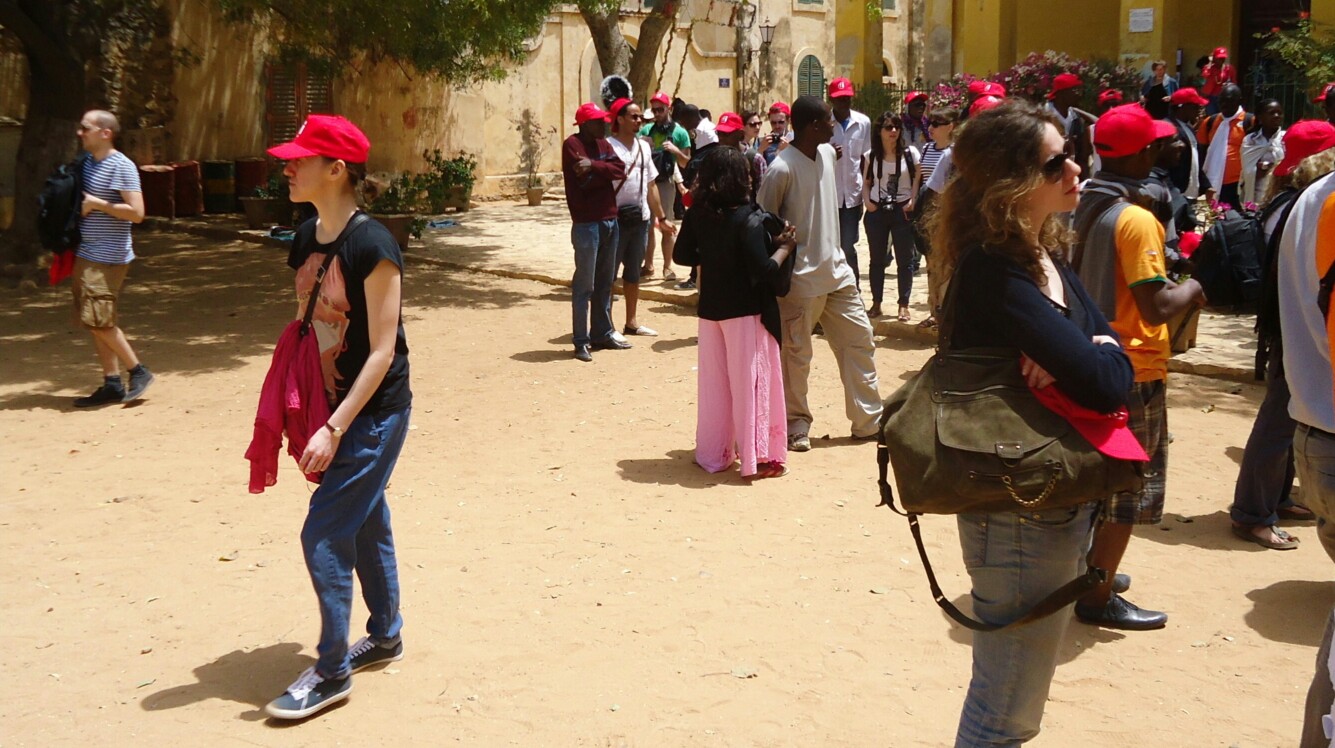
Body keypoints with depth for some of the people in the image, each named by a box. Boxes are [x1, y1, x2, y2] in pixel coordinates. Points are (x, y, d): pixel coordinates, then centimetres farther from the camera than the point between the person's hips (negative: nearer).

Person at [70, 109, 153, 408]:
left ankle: (138, 371, 4)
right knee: (94, 321, 9)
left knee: (98, 319, -11)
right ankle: (112, 384, 14)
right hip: (86, 254, 9)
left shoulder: (121, 167, -15)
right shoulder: (87, 162, 11)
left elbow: (137, 212, -21)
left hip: (108, 257, -9)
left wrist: (96, 204, -18)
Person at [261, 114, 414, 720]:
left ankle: (332, 671, 7)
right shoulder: (306, 240, 4)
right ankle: (385, 635, 35)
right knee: (366, 524, 18)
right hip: (331, 407, 8)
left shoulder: (372, 246, -21)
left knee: (324, 534, -6)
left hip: (374, 413, -8)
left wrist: (335, 429, -21)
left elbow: (382, 352, -20)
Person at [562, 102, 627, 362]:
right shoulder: (572, 145, -8)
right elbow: (584, 181, -19)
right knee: (584, 285, -4)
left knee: (605, 282, 14)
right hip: (586, 224, -8)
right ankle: (581, 341, 0)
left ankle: (603, 333, 24)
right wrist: (606, 171, -3)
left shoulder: (603, 144, 14)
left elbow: (620, 169, -1)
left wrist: (594, 166, -16)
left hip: (610, 220, 8)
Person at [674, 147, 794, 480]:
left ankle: (712, 453, 23)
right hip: (745, 312, -6)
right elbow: (764, 271, -22)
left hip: (710, 309, 6)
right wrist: (784, 247, -7)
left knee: (713, 384, 14)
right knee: (750, 383, 3)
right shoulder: (746, 221, -19)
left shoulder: (697, 215, -1)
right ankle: (756, 458, 8)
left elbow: (683, 255, 8)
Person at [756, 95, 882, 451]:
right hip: (801, 279, -8)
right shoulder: (782, 169, -18)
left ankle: (869, 420, 20)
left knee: (859, 341, 10)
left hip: (836, 271, 8)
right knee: (795, 355, 4)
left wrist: (832, 254, 17)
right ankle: (797, 425, 19)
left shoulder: (828, 154, 5)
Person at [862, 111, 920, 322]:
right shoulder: (871, 156, 1)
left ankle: (903, 305, 10)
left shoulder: (910, 153, -5)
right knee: (877, 259, 9)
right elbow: (866, 182, 10)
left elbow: (918, 181, -1)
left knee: (904, 260, 2)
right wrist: (867, 201, -6)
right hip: (876, 210, 2)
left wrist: (912, 202, -13)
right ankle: (876, 304, 18)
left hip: (902, 210, -2)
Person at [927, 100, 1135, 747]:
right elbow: (1104, 384, -30)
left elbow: (1115, 364, 0)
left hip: (1063, 504, 10)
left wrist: (1083, 355, -22)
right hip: (1021, 516, -9)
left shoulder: (1047, 256, 6)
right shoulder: (994, 272, -23)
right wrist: (1098, 353, -8)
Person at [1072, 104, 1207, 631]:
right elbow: (1156, 308, -26)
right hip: (1133, 370, -8)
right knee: (1128, 485, 4)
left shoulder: (1083, 206, 3)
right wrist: (1191, 290, -6)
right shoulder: (1136, 219, -22)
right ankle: (1098, 597, 11)